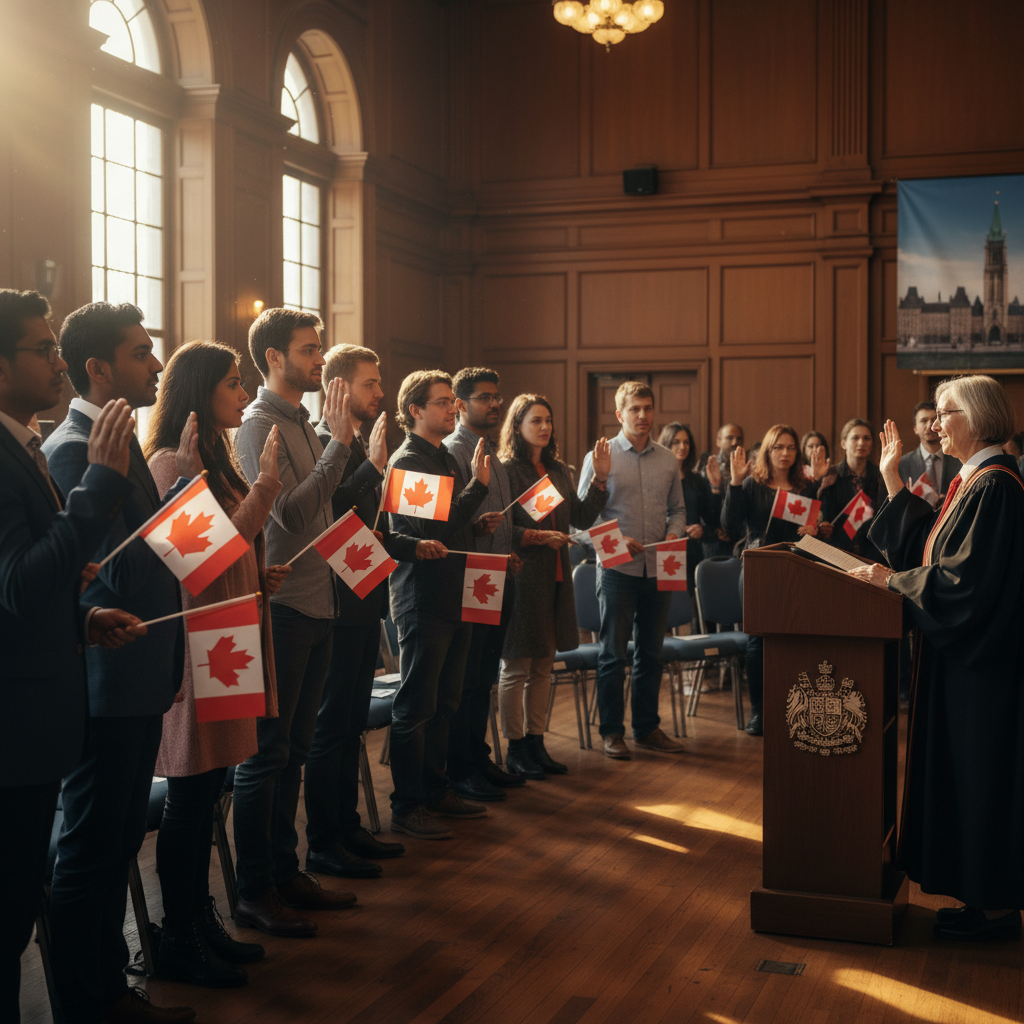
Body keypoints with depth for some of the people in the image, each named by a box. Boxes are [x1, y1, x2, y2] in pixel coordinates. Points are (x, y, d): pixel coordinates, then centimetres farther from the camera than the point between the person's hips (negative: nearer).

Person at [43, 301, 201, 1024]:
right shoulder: (73, 449, -17)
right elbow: (118, 570, -24)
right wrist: (185, 481, -20)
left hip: (138, 677, 10)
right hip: (107, 682, -10)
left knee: (118, 842, 18)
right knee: (92, 850, 2)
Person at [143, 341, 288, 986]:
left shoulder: (215, 455, 16)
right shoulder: (170, 462, -13)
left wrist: (261, 572, 8)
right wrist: (267, 480, -18)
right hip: (197, 639, -9)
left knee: (208, 789, 14)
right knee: (191, 794, -1)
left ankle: (201, 919, 25)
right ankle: (179, 942, 11)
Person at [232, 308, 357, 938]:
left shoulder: (305, 423, 14)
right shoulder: (260, 425, -11)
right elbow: (290, 512, -22)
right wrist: (340, 442, -18)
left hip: (316, 606, 9)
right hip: (280, 608, -9)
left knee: (293, 749, 15)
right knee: (267, 752, 0)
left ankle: (286, 871, 26)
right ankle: (255, 892, 9)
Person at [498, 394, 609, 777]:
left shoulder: (559, 470, 14)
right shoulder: (505, 470, -9)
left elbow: (581, 518, 13)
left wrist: (600, 479, 5)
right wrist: (537, 536, -21)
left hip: (555, 576, 7)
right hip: (521, 574, -7)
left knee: (543, 664, 13)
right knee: (516, 666, 0)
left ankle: (536, 742, 22)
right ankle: (516, 749, 10)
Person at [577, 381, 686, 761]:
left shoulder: (668, 460, 11)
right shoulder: (599, 457, -2)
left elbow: (677, 509, 16)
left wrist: (674, 532, -5)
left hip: (658, 569, 4)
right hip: (617, 568, -4)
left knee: (651, 653, 11)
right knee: (613, 654, 2)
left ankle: (647, 727, 22)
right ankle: (612, 731, 11)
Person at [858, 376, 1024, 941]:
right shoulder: (969, 481, 12)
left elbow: (966, 579, -24)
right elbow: (923, 545, 15)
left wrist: (894, 579, -15)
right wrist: (892, 478, 14)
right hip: (961, 652, 10)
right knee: (962, 769, 15)